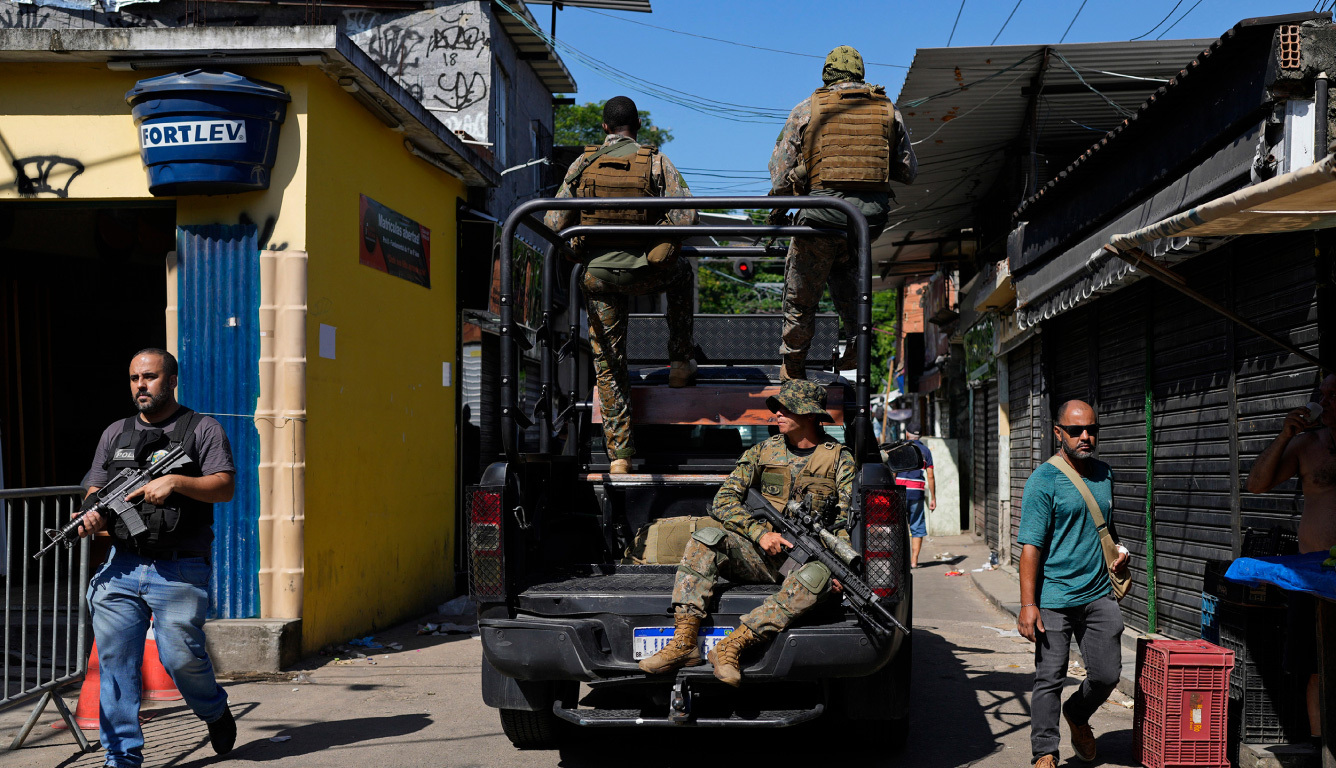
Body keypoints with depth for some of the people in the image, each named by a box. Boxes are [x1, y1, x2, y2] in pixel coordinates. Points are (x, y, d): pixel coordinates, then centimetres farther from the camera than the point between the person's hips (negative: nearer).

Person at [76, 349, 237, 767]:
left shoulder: (203, 430, 4)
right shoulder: (115, 434, 17)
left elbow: (225, 487, -6)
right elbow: (96, 490, 15)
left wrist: (176, 482, -20)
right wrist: (93, 516, -7)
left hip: (180, 573, -4)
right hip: (121, 568, 4)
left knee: (181, 657, -6)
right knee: (115, 661, 0)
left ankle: (216, 712, 25)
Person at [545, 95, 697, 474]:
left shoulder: (582, 165, 1)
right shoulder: (657, 163, -3)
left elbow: (553, 223, -2)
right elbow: (685, 216, -11)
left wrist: (577, 247, 17)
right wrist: (664, 241, 8)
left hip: (598, 273, 1)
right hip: (644, 272, -1)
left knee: (608, 364, 10)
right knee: (682, 275, 34)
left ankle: (619, 453, 7)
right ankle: (680, 363, 32)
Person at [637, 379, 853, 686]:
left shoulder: (839, 459, 3)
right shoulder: (764, 451, 9)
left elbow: (849, 519, -1)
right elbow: (724, 500, 4)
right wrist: (760, 532, -12)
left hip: (807, 558, -2)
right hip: (762, 554, 3)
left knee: (817, 577, -39)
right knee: (706, 539, -24)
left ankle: (732, 646, -37)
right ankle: (684, 642, -30)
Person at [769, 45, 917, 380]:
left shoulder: (806, 109, 5)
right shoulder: (889, 111, 11)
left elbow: (781, 167, 4)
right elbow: (908, 172, 13)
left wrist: (776, 210, 17)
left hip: (823, 213, -2)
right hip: (872, 215, 3)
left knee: (801, 294, 12)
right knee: (843, 264, 29)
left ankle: (793, 368, 23)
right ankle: (858, 334, 9)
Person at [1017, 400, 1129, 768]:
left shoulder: (1104, 475, 12)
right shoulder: (1043, 480, -8)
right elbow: (1031, 545, -12)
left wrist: (1116, 550, 8)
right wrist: (1028, 604, -17)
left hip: (1099, 595, 5)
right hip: (1054, 598, -5)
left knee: (1107, 674, 7)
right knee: (1050, 678, -1)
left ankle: (1078, 715, 37)